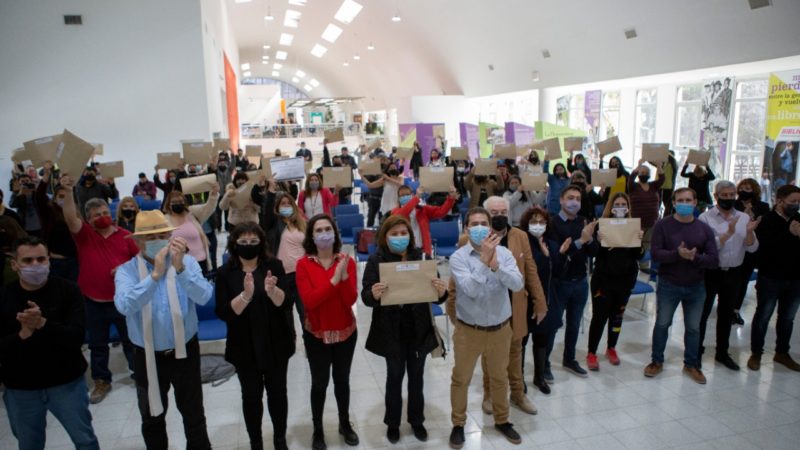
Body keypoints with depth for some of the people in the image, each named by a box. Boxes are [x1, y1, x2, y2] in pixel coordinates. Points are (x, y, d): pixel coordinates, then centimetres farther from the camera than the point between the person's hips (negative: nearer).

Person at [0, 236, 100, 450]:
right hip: (20, 389, 2)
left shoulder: (67, 290, -11)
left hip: (67, 383, -2)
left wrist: (42, 324, -33)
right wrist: (22, 335, -26)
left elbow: (76, 337, -19)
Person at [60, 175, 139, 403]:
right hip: (93, 301, 1)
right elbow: (70, 218, -20)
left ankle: (140, 374, 28)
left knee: (131, 339, 12)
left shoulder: (124, 236, -1)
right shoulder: (84, 234, -2)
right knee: (97, 344, 14)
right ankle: (102, 381, 29)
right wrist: (68, 192, -31)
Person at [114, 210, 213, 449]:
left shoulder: (186, 261, -10)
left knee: (194, 415, 15)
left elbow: (204, 297, -26)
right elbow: (125, 306, -29)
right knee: (152, 418, 22)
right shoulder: (126, 271, -10)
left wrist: (180, 268, -39)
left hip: (185, 352, 0)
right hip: (148, 357, 1)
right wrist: (155, 275, -38)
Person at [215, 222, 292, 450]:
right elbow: (223, 313, -14)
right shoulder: (225, 273, -7)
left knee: (277, 391, 13)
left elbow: (286, 303, -13)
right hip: (244, 347, 0)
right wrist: (246, 295, -30)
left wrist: (272, 291, -34)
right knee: (251, 395, 11)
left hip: (276, 343, 1)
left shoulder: (274, 265, -6)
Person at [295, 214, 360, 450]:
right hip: (316, 334, -2)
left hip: (346, 332, 2)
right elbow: (309, 301, -22)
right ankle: (317, 429, 28)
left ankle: (345, 424, 35)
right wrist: (334, 279, -30)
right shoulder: (303, 264, -11)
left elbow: (351, 300, -14)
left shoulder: (347, 261, -6)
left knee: (342, 379, 15)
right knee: (319, 382, 8)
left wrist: (345, 275, -30)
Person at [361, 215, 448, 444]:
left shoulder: (421, 257, -3)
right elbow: (365, 296, -14)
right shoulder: (376, 260, -9)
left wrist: (442, 292, -25)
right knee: (395, 376, 12)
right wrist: (374, 294, -37)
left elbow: (435, 294, -2)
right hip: (391, 331, -2)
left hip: (419, 329, 2)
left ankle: (417, 419, 37)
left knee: (416, 375, 17)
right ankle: (393, 422, 33)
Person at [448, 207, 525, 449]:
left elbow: (518, 284, -19)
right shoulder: (458, 257, -14)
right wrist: (484, 260, -33)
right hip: (468, 330, -2)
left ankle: (502, 420, 43)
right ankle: (458, 424, 34)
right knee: (461, 379, 14)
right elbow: (470, 290, -26)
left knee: (500, 378, 21)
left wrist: (495, 265, -34)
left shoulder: (504, 253, -7)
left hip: (501, 329, 2)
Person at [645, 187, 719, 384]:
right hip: (668, 285, -2)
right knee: (662, 324, 11)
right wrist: (678, 254, -30)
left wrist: (695, 257, -25)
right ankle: (657, 361, 27)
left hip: (696, 287, 2)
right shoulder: (663, 225, -9)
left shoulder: (705, 229, -3)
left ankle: (691, 364, 31)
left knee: (693, 327, 14)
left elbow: (714, 260, -7)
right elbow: (656, 254, -16)